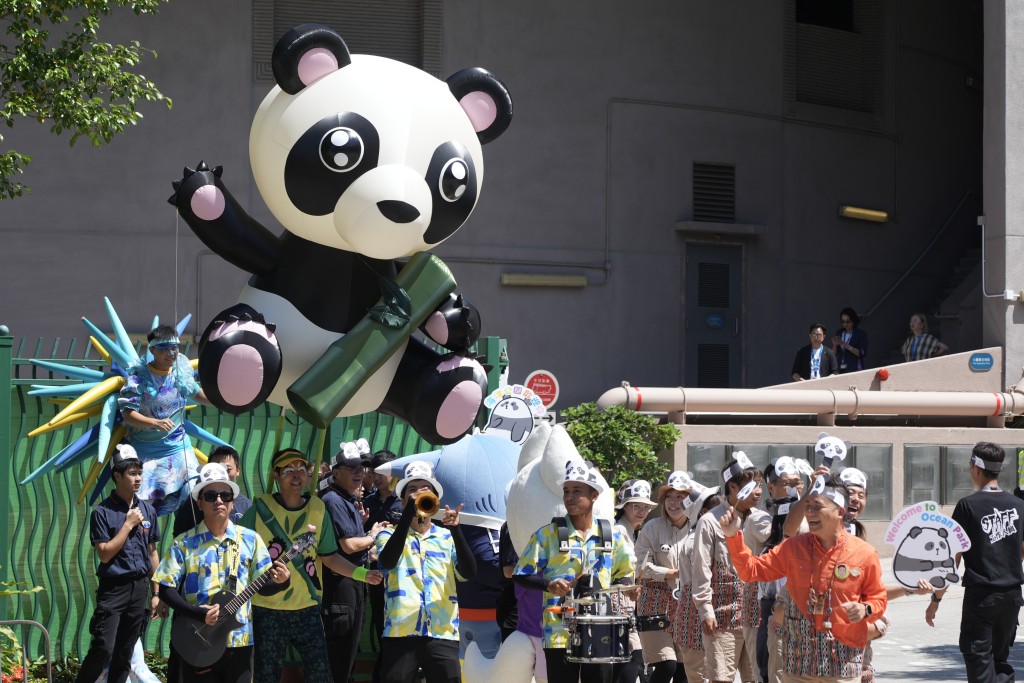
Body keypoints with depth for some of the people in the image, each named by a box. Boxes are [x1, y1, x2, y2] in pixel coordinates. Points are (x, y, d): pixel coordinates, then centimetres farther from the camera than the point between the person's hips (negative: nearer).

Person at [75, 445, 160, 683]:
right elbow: (105, 554, -13)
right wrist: (129, 524, -13)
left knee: (125, 652, 8)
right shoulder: (103, 512, -7)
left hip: (140, 587, 5)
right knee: (103, 648, -13)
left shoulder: (148, 510, 8)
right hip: (113, 588, -5)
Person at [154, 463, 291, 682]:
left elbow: (263, 587, 7)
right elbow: (166, 590, -3)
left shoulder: (250, 539, 5)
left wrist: (280, 582, -15)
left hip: (239, 641, 2)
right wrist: (197, 613, -17)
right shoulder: (184, 544, -1)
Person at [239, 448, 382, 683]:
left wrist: (361, 573, -8)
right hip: (268, 612, -2)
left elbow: (329, 557, 6)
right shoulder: (261, 509, -6)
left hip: (308, 610, 3)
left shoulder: (318, 510, 3)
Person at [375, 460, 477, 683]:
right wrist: (408, 513, -17)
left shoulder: (447, 537, 14)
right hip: (401, 631, -1)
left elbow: (468, 573, -2)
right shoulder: (390, 534, 11)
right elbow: (387, 562, -12)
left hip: (442, 633, 1)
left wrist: (456, 530, -16)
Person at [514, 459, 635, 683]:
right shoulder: (547, 534, 0)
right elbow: (521, 575, 1)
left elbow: (625, 574, 21)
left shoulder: (612, 536, 9)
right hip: (560, 633, -2)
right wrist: (548, 585, -18)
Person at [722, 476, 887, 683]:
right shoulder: (793, 548, 4)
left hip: (842, 658, -2)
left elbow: (878, 598, 7)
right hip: (798, 658, 2)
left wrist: (865, 610, -15)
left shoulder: (864, 553, -3)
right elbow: (751, 570, 6)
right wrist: (733, 536, -6)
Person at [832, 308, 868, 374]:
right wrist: (835, 345, -11)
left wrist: (846, 346, -19)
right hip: (840, 370, 4)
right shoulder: (839, 333, 10)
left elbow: (862, 354, -12)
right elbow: (834, 354, 10)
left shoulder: (861, 334, -2)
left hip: (854, 370, -4)